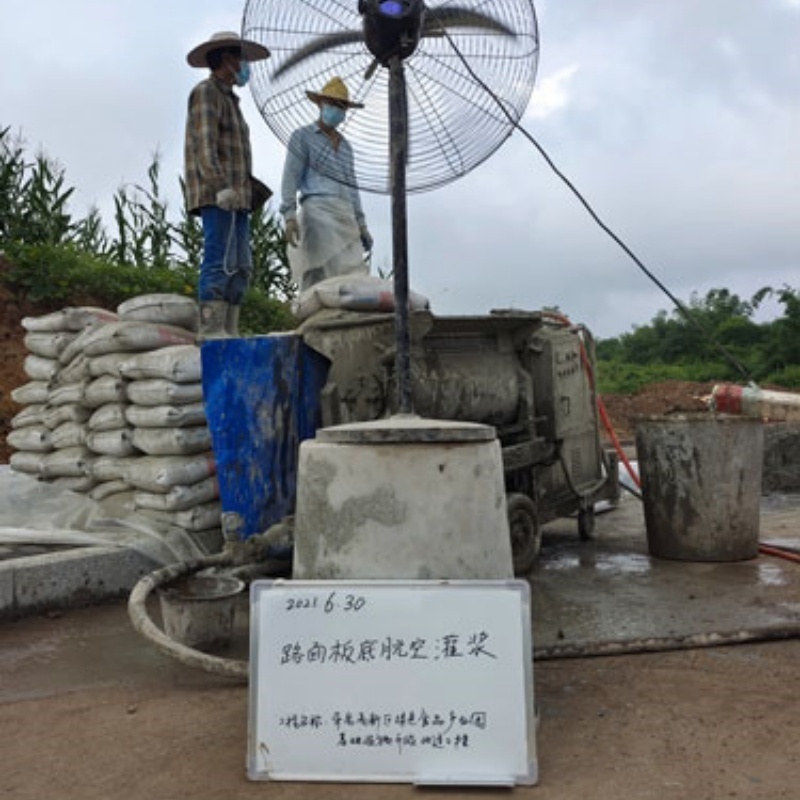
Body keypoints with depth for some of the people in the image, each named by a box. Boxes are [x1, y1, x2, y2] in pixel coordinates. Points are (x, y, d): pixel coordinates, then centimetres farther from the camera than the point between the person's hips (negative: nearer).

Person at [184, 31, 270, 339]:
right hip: (215, 194, -9)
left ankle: (230, 331, -1)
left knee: (240, 267, 1)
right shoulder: (206, 92, -1)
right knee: (220, 262, -16)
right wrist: (222, 187, -27)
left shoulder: (228, 100, 28)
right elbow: (204, 144, -15)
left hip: (234, 197, 9)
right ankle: (211, 329, -19)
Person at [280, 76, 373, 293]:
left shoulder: (344, 145, 26)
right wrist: (289, 217, -17)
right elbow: (290, 178, -3)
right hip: (317, 211, -6)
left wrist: (361, 226, 14)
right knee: (338, 276, -20)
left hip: (345, 216, 6)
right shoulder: (302, 136, 7)